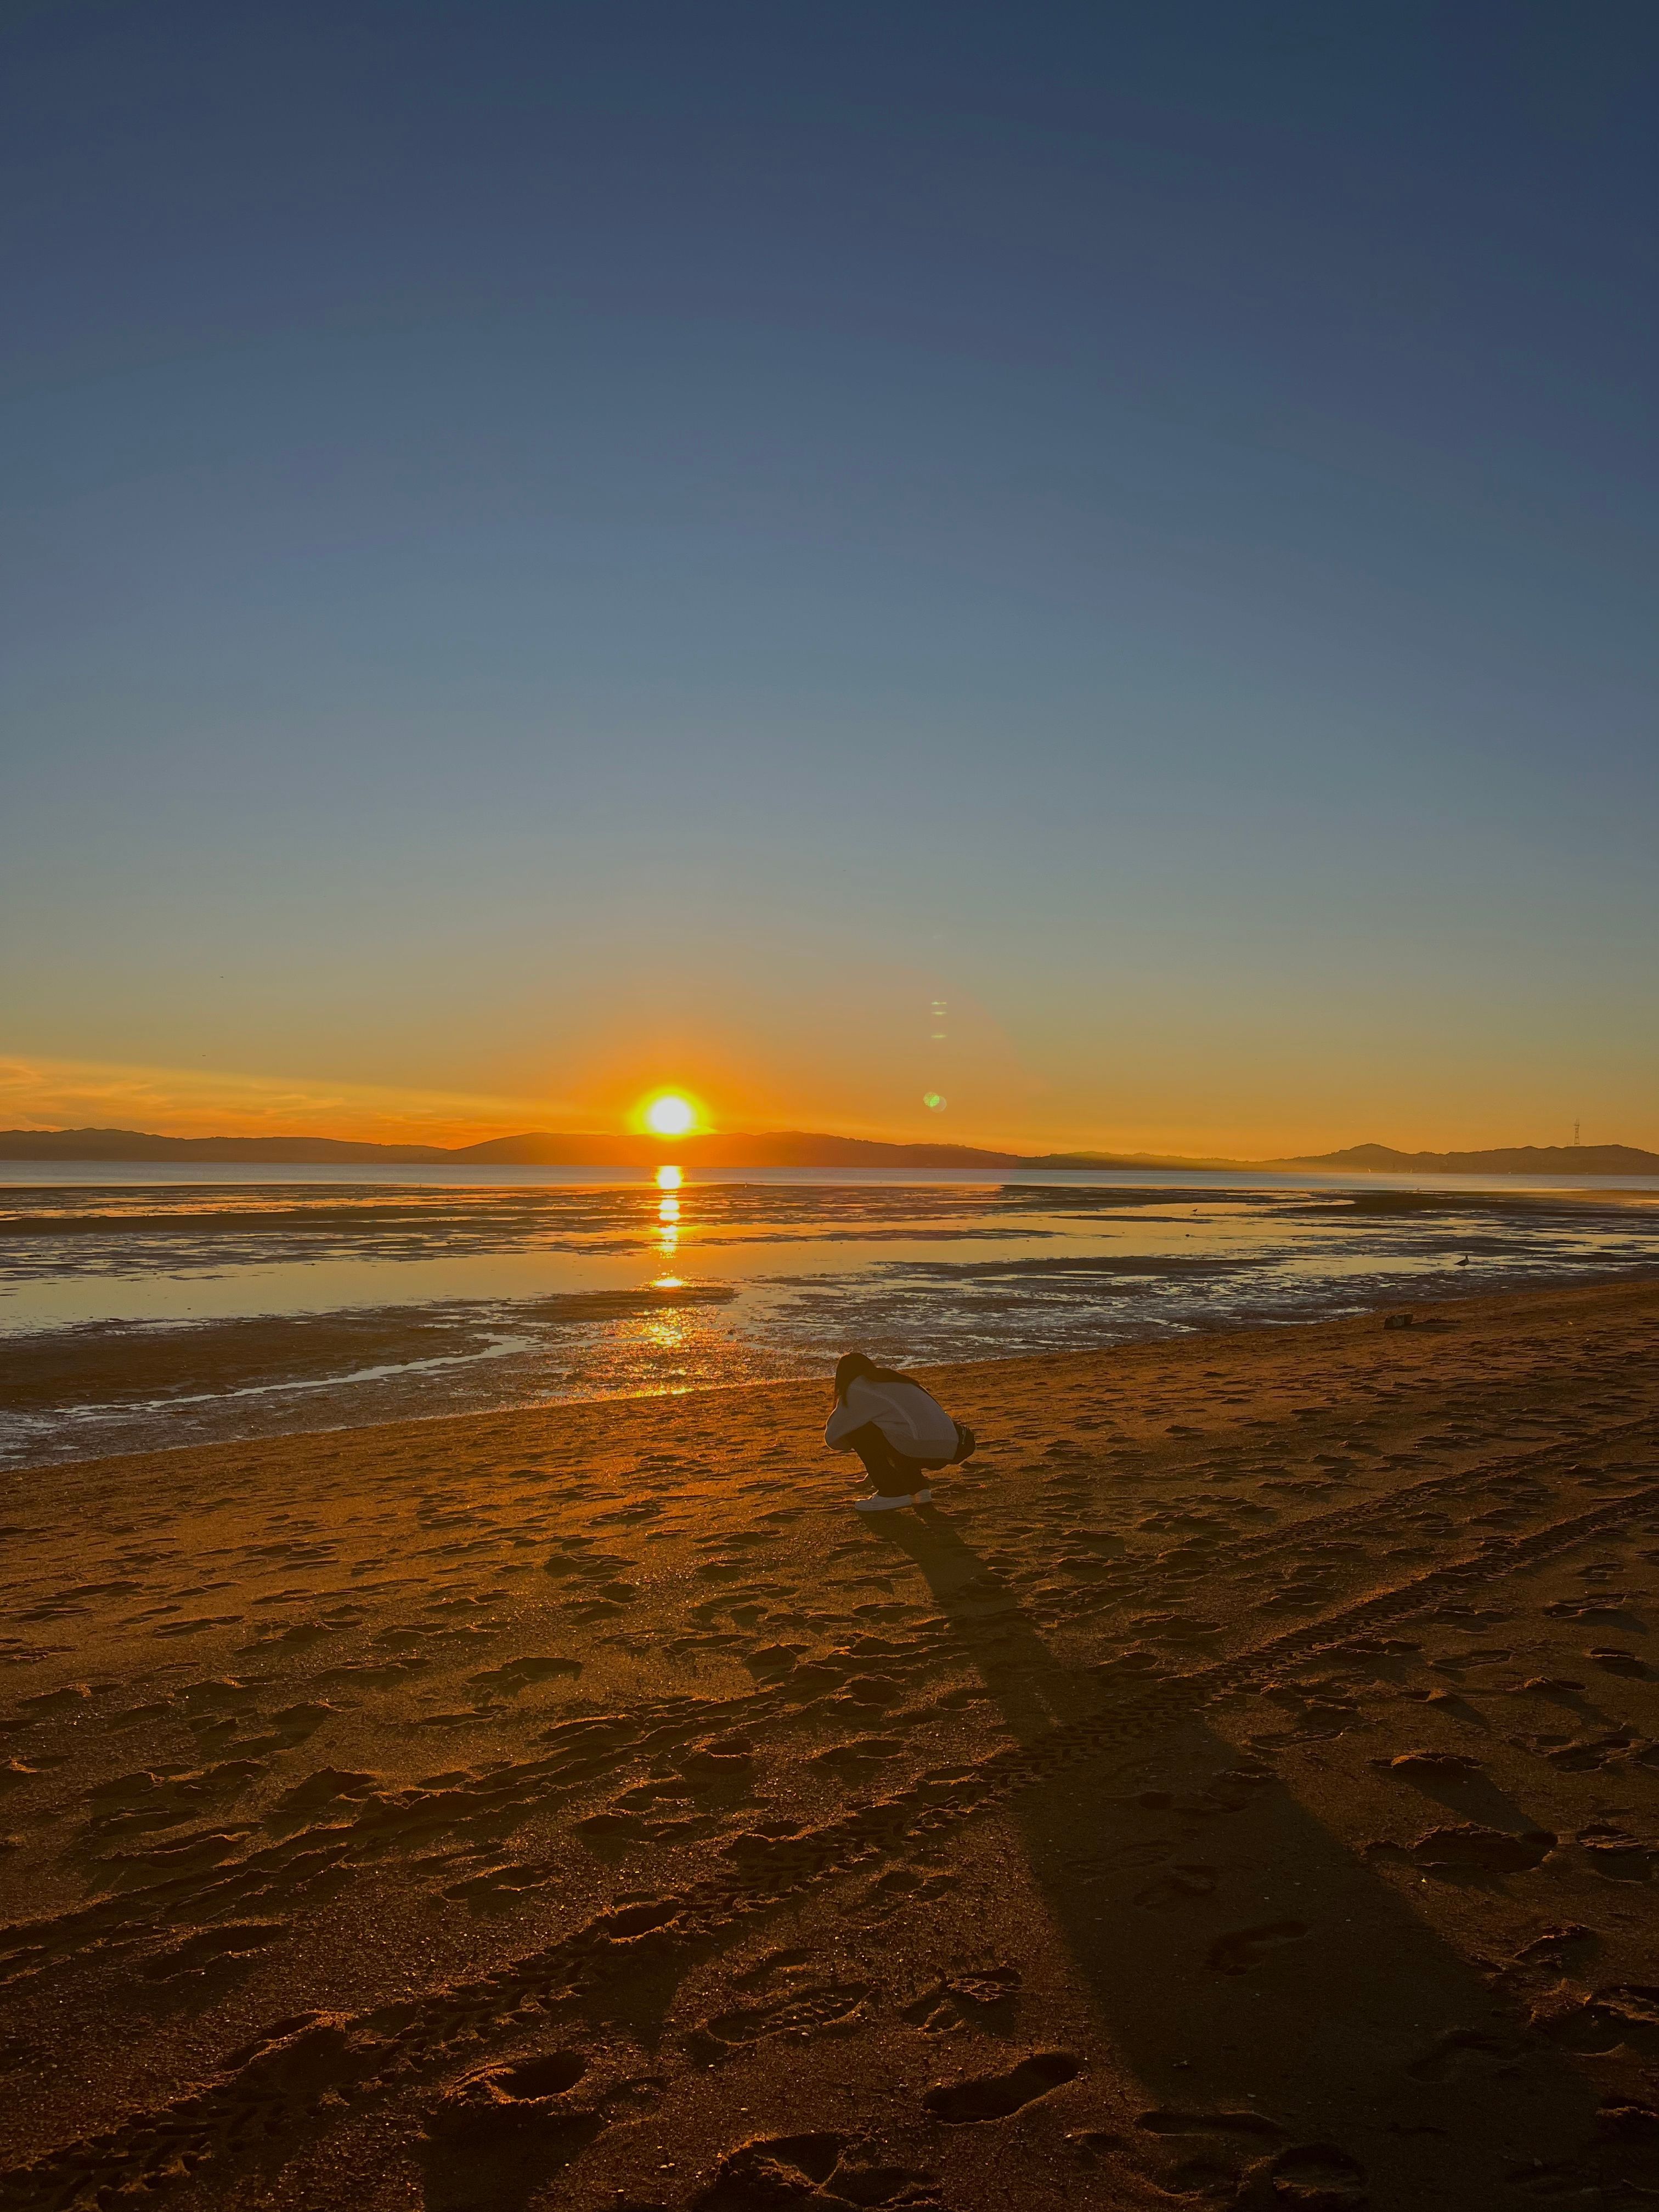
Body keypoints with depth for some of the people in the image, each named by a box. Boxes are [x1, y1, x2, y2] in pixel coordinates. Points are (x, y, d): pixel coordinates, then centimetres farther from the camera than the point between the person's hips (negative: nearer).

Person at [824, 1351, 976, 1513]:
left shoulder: (856, 1390, 9)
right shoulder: (895, 1380, 30)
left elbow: (832, 1437, 13)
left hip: (919, 1447, -8)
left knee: (855, 1429, 8)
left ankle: (891, 1493, 5)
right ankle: (918, 1488, 18)